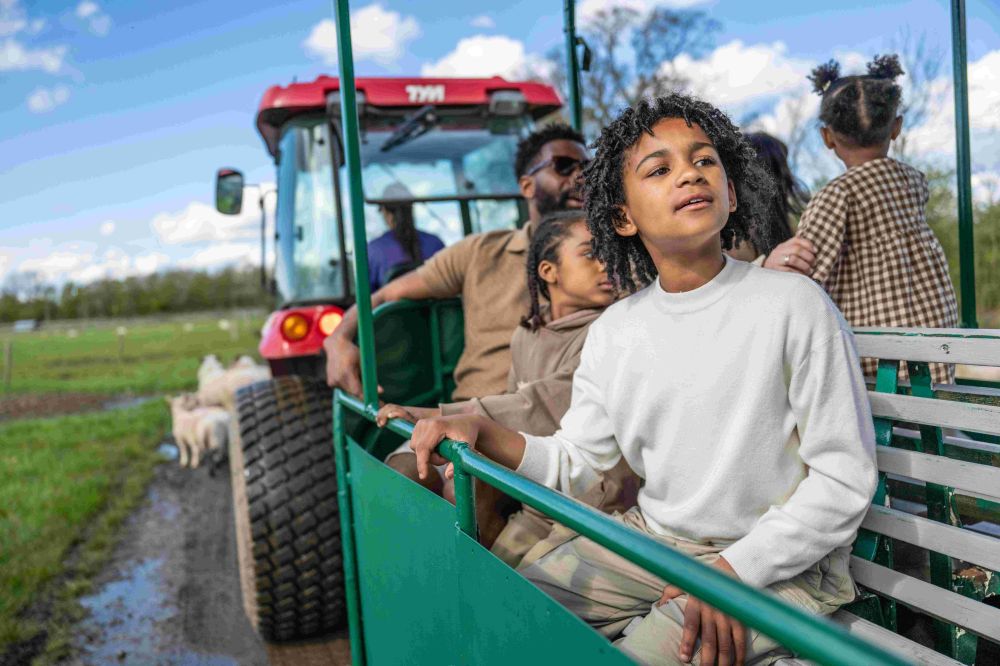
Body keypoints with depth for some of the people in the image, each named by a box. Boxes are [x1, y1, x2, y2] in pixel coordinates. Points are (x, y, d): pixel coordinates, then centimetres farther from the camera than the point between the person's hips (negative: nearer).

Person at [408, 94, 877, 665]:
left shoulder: (794, 305, -14)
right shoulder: (614, 333, 1)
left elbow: (845, 478, -13)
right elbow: (576, 462, 5)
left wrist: (735, 570, -20)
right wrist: (481, 433, -11)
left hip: (779, 561, -5)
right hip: (651, 537, 5)